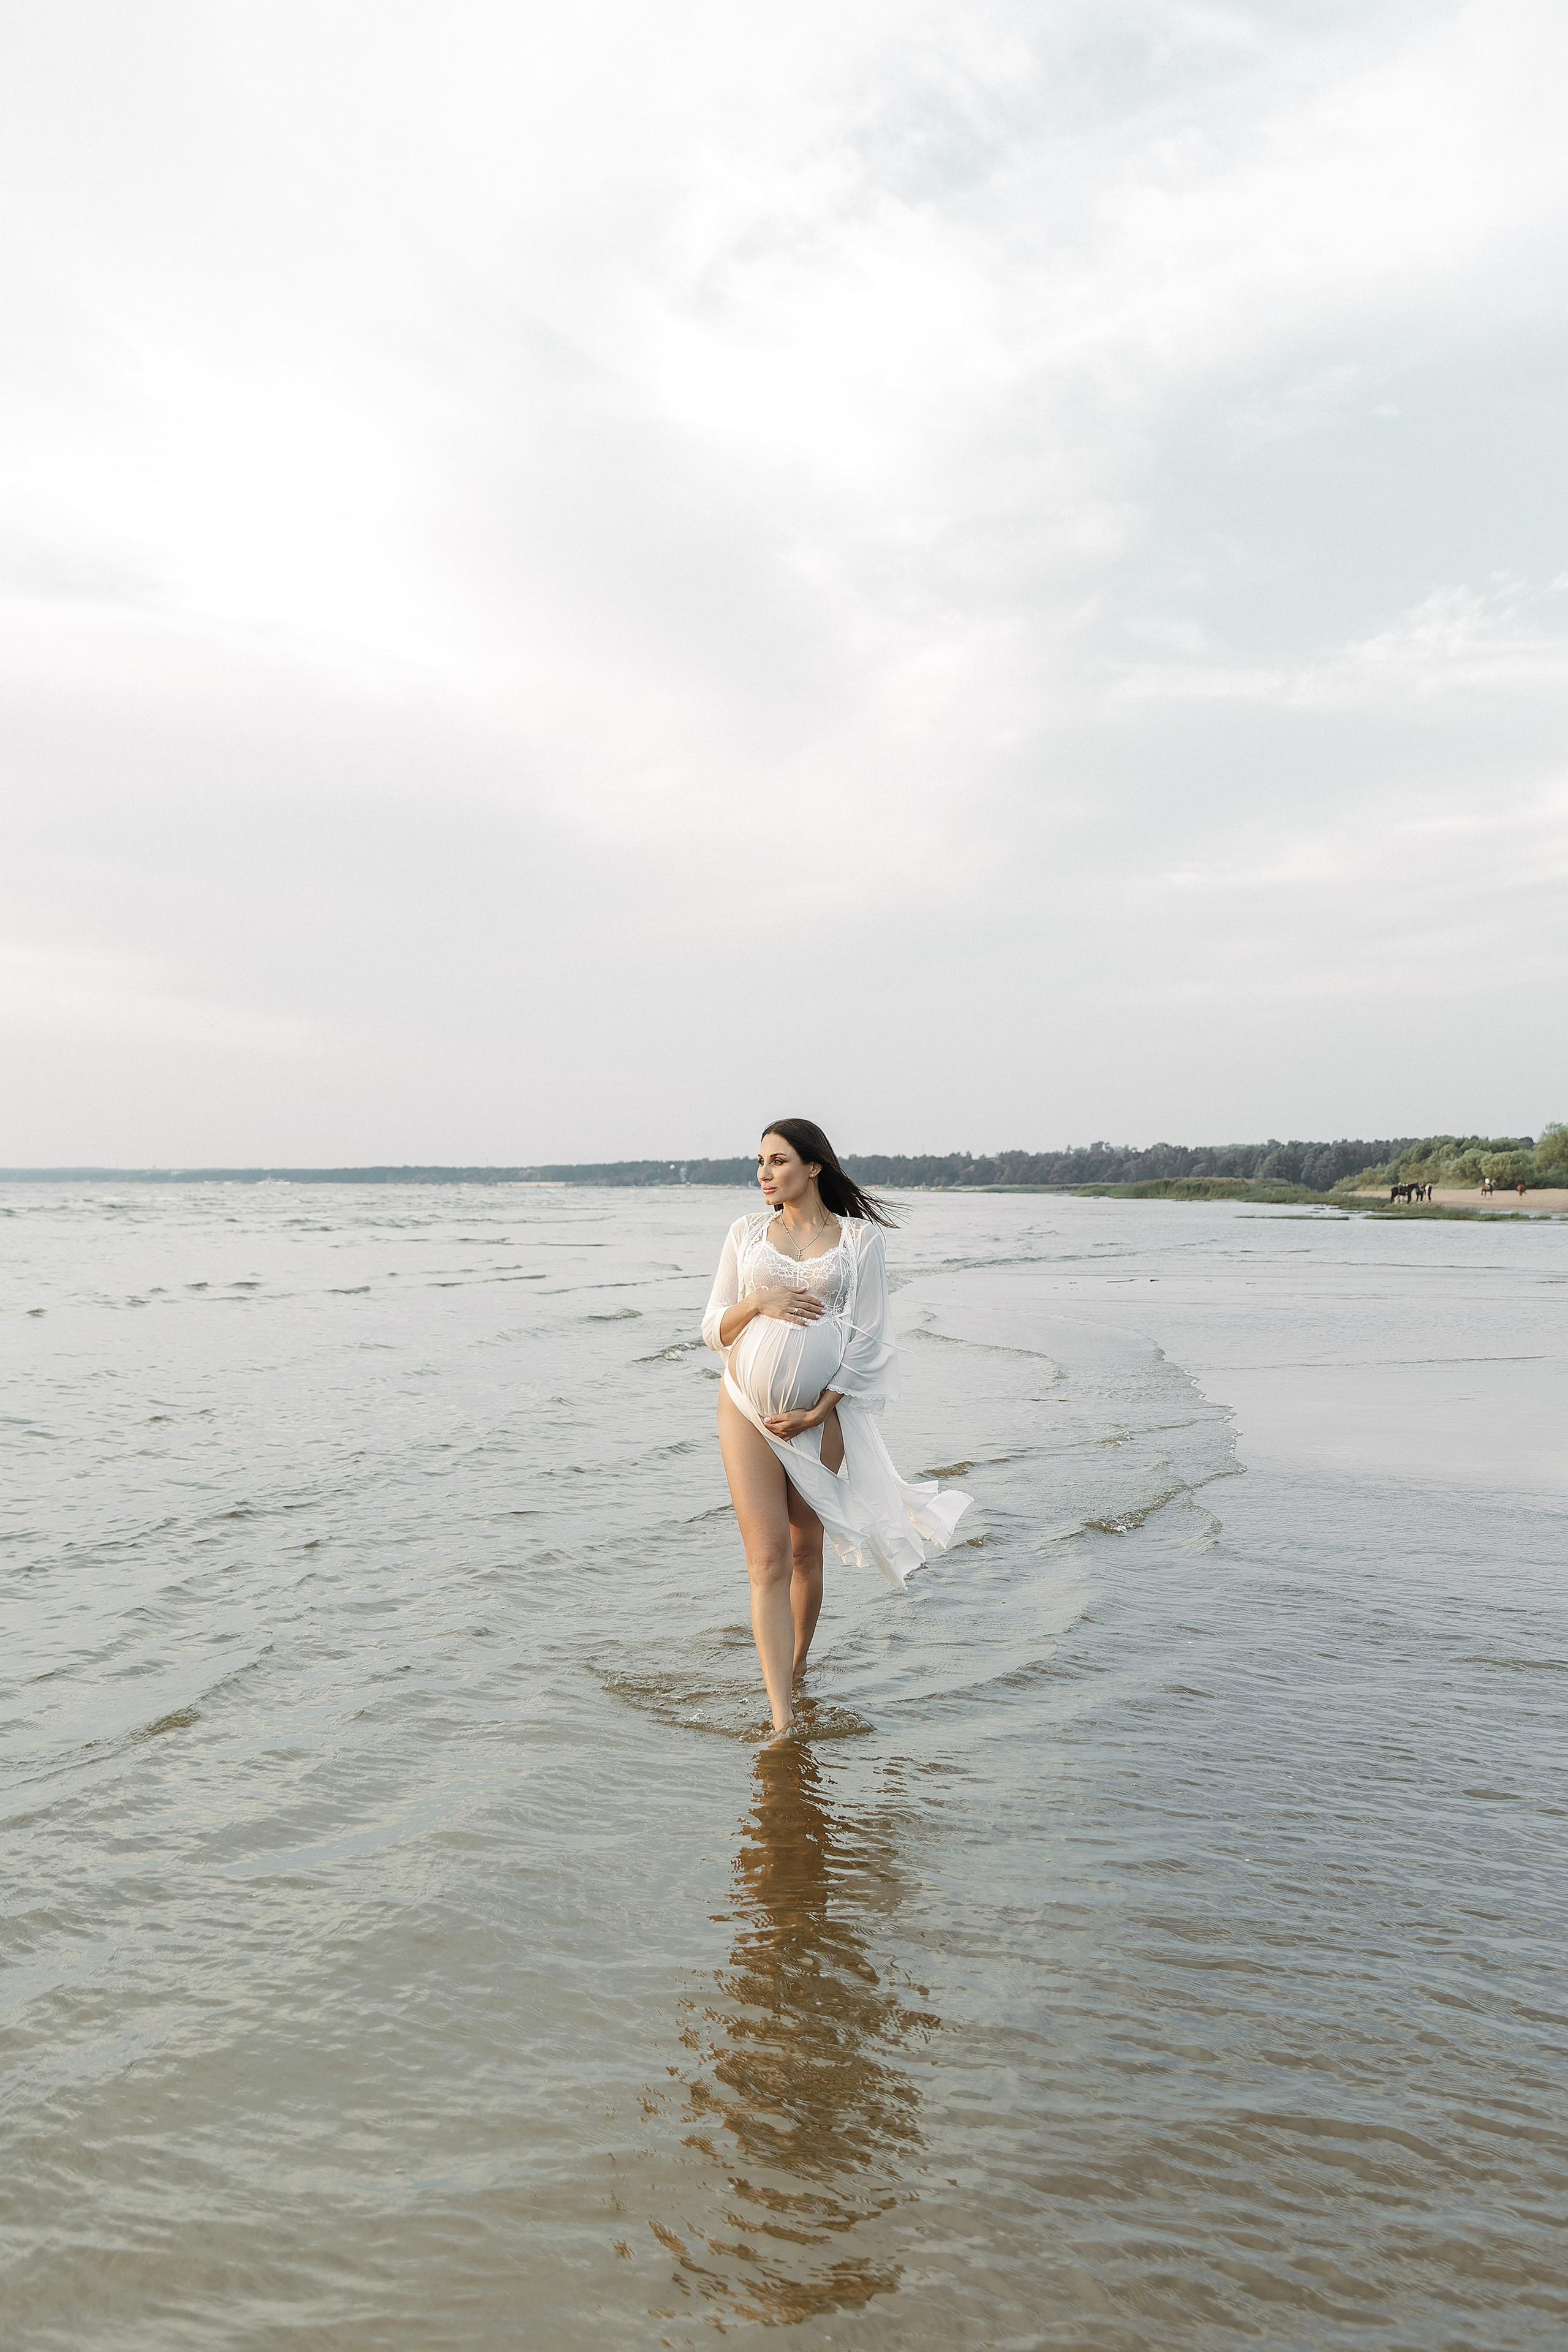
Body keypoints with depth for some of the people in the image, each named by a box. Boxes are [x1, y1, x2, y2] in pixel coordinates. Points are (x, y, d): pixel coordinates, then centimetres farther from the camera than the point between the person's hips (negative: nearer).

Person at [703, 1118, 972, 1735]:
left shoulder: (861, 1238, 0)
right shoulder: (747, 1232, 7)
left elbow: (867, 1338, -2)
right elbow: (714, 1330, 7)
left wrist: (818, 1412, -9)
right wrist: (757, 1301, -13)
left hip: (821, 1414, 0)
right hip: (747, 1408, 1)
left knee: (806, 1551, 12)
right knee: (767, 1561, -5)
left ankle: (797, 1673, 35)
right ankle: (782, 1720, -5)